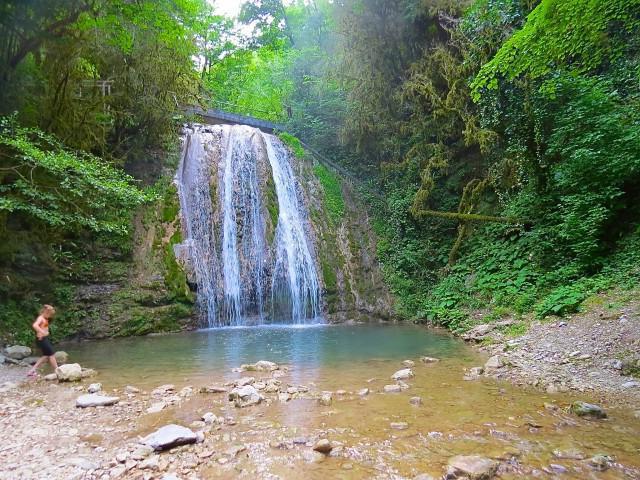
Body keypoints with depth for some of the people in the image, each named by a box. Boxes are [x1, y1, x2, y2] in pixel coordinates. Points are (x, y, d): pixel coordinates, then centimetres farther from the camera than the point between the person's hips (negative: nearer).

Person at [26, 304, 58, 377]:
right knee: (52, 354, -1)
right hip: (42, 339, -10)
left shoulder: (44, 319, 13)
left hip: (44, 339, 10)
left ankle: (33, 370, 20)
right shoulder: (41, 318, -15)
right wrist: (42, 332, -34)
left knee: (46, 355, 19)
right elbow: (35, 325, -34)